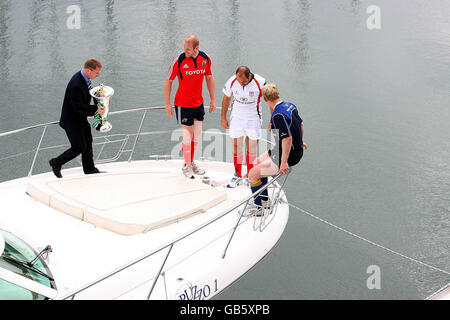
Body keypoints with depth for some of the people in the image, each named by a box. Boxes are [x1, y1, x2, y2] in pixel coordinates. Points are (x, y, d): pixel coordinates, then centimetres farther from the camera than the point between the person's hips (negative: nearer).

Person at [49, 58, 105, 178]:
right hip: (72, 121, -10)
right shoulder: (76, 85, -33)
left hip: (81, 119, 10)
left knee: (88, 142, 20)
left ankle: (89, 169, 37)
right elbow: (78, 107, -31)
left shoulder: (85, 79, -3)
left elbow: (91, 91, 16)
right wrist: (96, 109, -24)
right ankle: (56, 163, 20)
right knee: (79, 147, 0)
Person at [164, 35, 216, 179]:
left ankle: (191, 162, 30)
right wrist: (167, 104, -7)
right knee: (188, 135, -1)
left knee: (197, 134, 12)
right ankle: (187, 166, 17)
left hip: (199, 103, 5)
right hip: (183, 104, -5)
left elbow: (209, 78, 11)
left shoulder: (205, 59, -4)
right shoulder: (179, 60, -17)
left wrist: (213, 99, 12)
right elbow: (168, 81, -8)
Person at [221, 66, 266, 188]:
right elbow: (226, 98, 5)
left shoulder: (260, 82, -19)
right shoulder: (232, 81, -12)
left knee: (252, 147, 1)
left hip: (253, 118, -2)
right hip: (236, 117, 2)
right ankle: (237, 176, 15)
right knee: (236, 145, 2)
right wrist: (223, 118, 11)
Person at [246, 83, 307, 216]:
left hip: (289, 155, -10)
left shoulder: (278, 115, -27)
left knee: (253, 174, -6)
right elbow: (300, 124, 17)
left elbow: (287, 138, -31)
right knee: (257, 162, 24)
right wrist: (299, 142, 35)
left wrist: (284, 162, -27)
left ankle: (258, 208, 8)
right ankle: (265, 199, 32)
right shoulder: (290, 105, 2)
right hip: (296, 150, 10)